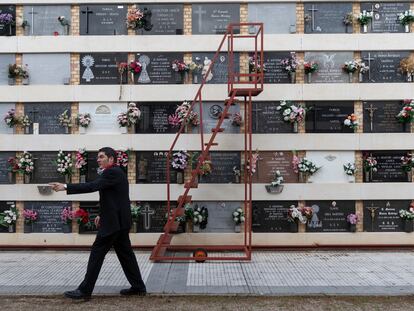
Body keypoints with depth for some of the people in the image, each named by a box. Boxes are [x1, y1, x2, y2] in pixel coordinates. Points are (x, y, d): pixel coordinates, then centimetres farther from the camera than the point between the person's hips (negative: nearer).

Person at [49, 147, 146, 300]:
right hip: (119, 221, 10)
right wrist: (102, 215, 15)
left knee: (97, 254, -4)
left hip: (113, 222, -10)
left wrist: (66, 187, -27)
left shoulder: (112, 173, -15)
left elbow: (91, 186, -26)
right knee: (125, 253, 13)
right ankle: (138, 287, 17)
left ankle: (85, 290, 2)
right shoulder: (115, 172, 16)